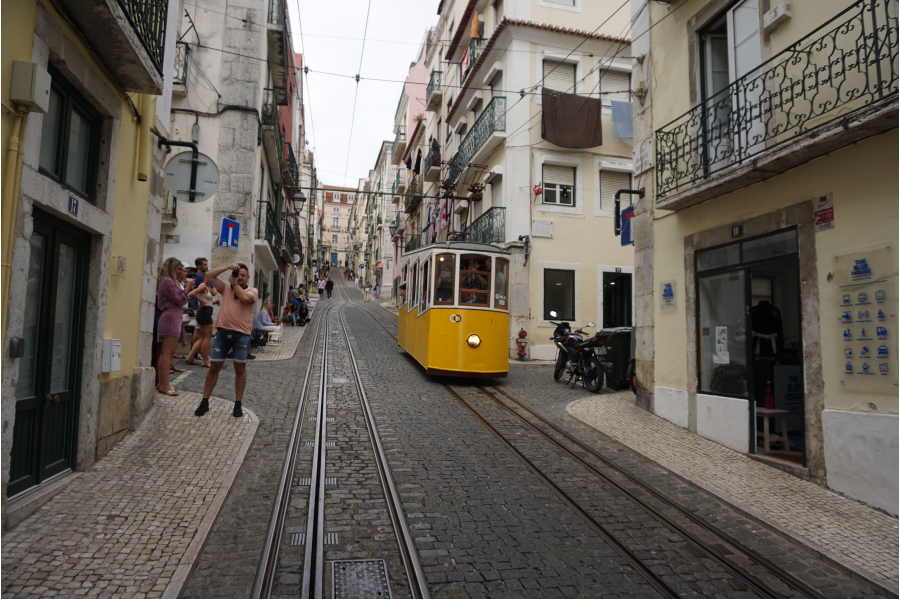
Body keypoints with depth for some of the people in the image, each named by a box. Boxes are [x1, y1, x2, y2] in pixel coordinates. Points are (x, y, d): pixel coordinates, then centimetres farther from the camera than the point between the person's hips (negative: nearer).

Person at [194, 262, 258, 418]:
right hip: (222, 332, 2)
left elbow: (245, 298, -18)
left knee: (240, 368, 4)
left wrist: (235, 283, -3)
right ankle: (204, 402, 13)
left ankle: (238, 405, 13)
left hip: (241, 334, -2)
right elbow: (209, 275, 5)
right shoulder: (226, 287, 15)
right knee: (214, 367, 4)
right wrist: (228, 267, -2)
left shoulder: (252, 291, 5)